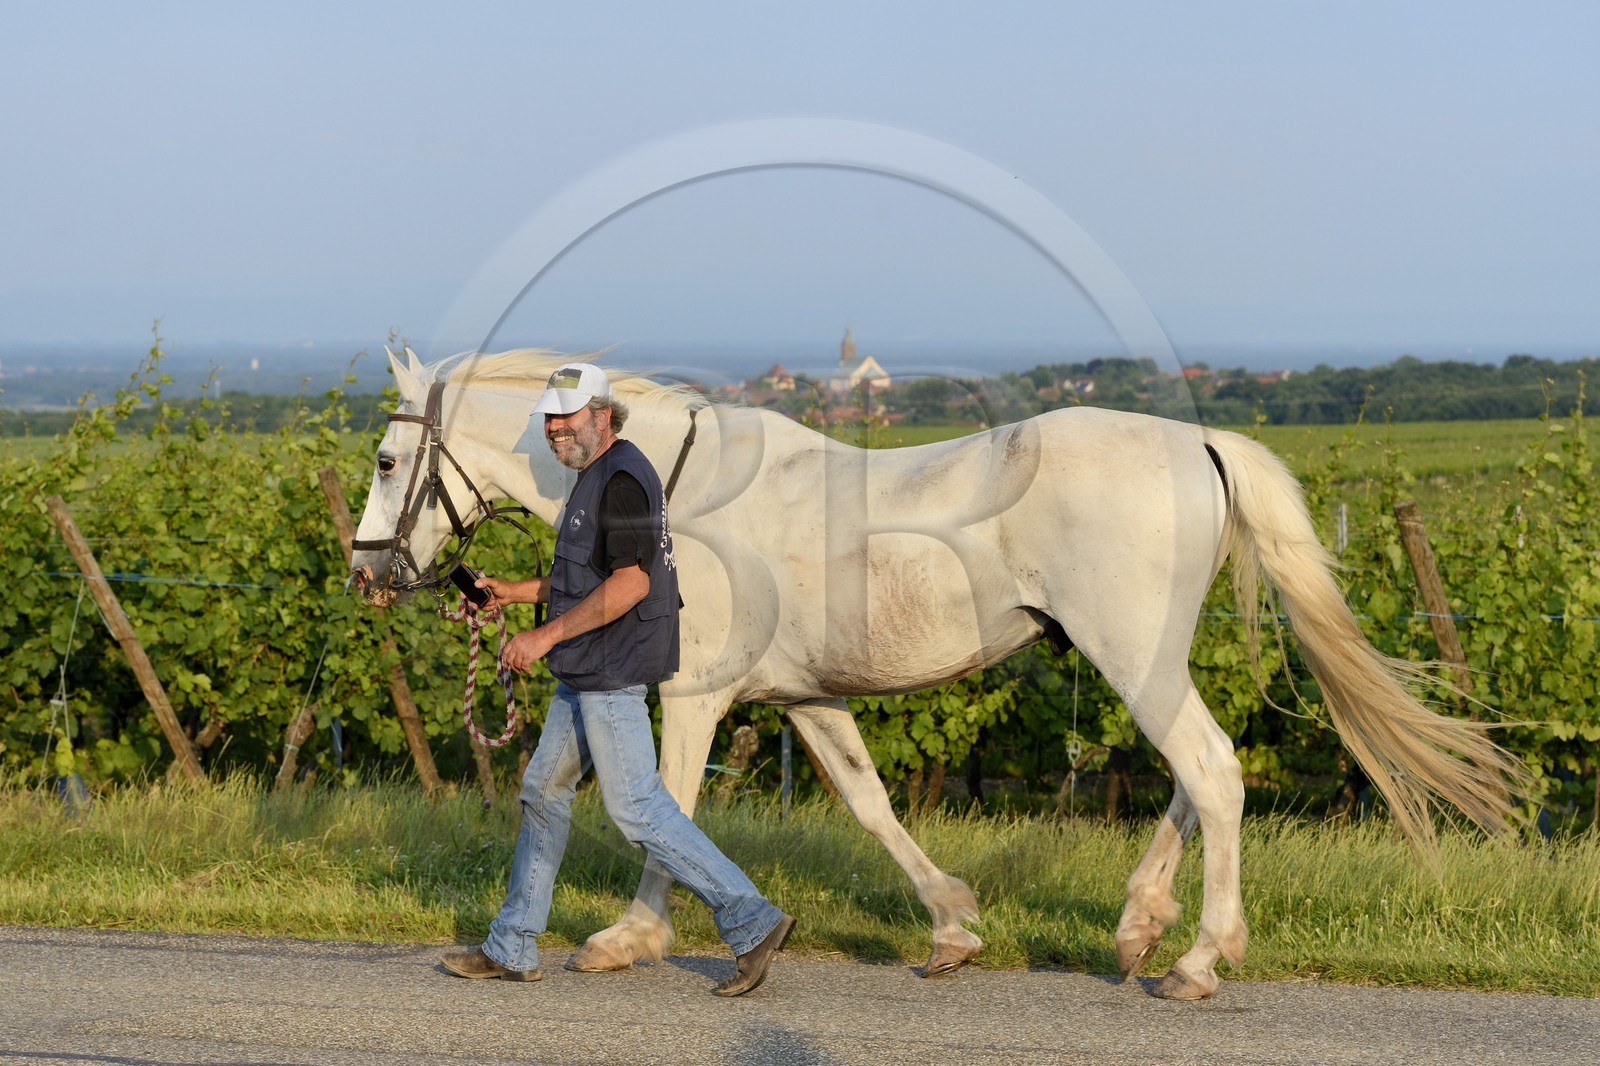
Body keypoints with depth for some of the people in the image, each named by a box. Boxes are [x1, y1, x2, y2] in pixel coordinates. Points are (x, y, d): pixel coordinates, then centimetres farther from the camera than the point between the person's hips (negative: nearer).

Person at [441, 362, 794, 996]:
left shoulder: (621, 478, -17)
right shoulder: (596, 476, 16)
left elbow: (630, 582, -26)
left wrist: (547, 635, -25)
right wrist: (517, 592, 17)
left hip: (612, 673, -11)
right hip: (585, 675, 11)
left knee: (637, 809, -10)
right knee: (543, 793, 14)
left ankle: (751, 922, -8)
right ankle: (511, 950, 20)